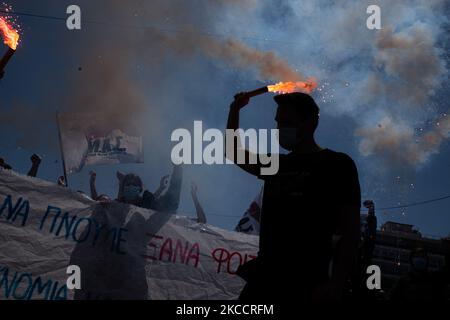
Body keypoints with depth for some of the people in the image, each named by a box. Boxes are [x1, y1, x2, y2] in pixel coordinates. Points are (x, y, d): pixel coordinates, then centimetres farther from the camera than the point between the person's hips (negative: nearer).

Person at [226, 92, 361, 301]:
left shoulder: (337, 165, -2)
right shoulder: (277, 164, 17)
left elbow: (350, 231, -8)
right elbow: (233, 152, 30)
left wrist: (336, 284, -19)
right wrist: (235, 109, 17)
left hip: (304, 286, -6)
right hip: (264, 281, 6)